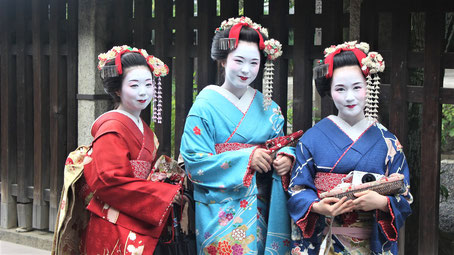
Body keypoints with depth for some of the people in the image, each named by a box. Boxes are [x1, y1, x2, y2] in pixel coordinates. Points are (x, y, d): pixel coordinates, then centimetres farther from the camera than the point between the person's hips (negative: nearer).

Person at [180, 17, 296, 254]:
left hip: (262, 209, 4)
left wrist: (285, 158, -12)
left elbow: (281, 144, 13)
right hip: (221, 211, -4)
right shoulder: (206, 105, -5)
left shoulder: (268, 107, 11)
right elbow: (195, 162, -12)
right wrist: (247, 159, -19)